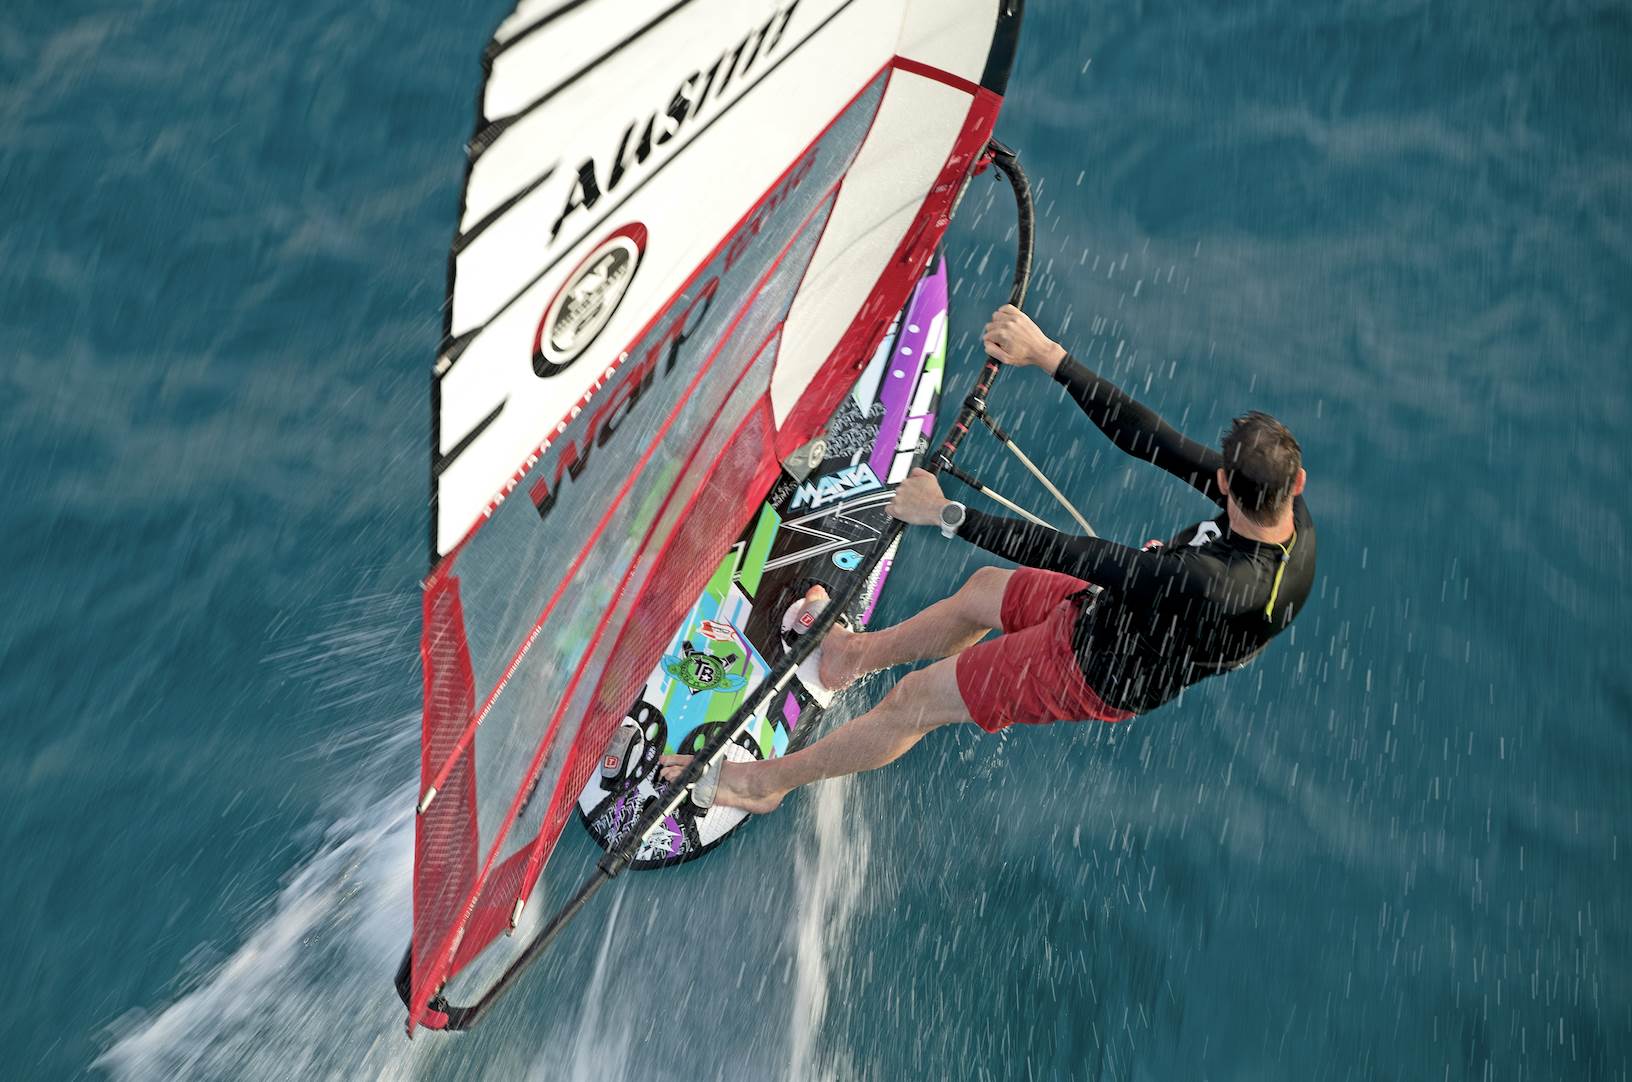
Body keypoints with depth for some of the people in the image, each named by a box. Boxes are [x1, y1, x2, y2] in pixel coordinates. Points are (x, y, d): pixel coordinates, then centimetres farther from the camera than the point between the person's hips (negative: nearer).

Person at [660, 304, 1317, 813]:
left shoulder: (1213, 584, -42)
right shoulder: (1293, 512, -20)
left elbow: (1069, 556, -36)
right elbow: (1149, 438, -18)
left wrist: (948, 515, -28)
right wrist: (1049, 358, -17)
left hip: (1096, 674, -8)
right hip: (1118, 609, 8)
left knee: (915, 701, 4)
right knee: (983, 589, 25)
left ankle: (766, 781, 26)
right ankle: (856, 653, 51)